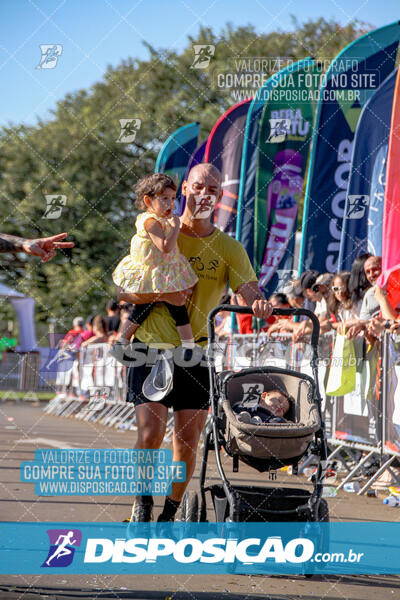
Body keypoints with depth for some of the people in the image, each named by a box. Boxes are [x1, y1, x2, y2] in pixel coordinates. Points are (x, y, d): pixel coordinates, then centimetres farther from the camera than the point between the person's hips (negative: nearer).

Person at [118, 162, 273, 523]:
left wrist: (260, 303, -36)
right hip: (152, 348, -1)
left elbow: (249, 290, -12)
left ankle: (171, 512, 21)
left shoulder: (229, 249, 2)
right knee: (150, 435, -12)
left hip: (195, 355, 2)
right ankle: (143, 502, 13)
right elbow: (124, 291, -2)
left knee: (187, 442, 1)